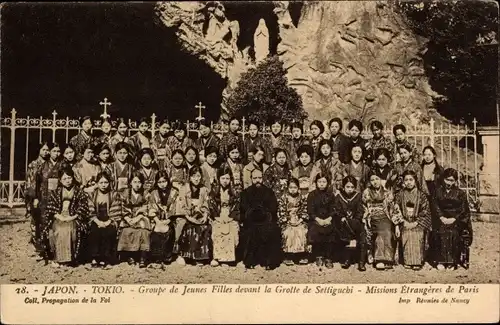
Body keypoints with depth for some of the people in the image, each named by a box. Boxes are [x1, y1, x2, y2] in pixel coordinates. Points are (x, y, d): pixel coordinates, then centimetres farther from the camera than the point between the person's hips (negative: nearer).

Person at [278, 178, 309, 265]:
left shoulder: (302, 198, 10)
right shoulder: (283, 198, 5)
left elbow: (305, 212, 8)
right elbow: (281, 213, 0)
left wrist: (300, 220, -8)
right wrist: (288, 220, -11)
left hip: (299, 221, 1)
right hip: (287, 222, -1)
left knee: (302, 232, -28)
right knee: (289, 232, -31)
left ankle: (303, 256, -21)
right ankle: (288, 257, -26)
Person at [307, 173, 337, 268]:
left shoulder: (330, 195, 12)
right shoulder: (312, 195, 7)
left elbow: (333, 210, 7)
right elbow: (310, 211, 1)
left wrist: (328, 219, -11)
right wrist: (318, 220, -13)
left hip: (328, 220, 1)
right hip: (315, 220, -1)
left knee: (331, 232, -26)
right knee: (315, 232, -28)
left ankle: (328, 258, -16)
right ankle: (318, 257, -11)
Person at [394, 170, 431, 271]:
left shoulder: (421, 195, 4)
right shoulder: (400, 195, 8)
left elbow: (426, 212, 1)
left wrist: (416, 223, -8)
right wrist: (397, 226, 1)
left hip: (418, 225, -1)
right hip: (404, 224, 1)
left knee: (418, 243, -13)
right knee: (406, 244, -8)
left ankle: (418, 263, -7)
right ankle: (407, 262, 0)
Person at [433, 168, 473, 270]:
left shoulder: (460, 193, 6)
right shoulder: (438, 191, 11)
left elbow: (463, 209, 2)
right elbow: (436, 206, 6)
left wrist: (454, 219, -10)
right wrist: (441, 217, -9)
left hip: (456, 220, -1)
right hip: (442, 219, 1)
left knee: (454, 234, -19)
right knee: (442, 233, -19)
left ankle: (453, 261, -12)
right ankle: (441, 261, -14)